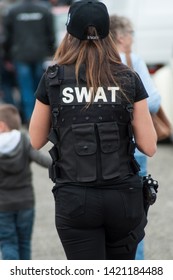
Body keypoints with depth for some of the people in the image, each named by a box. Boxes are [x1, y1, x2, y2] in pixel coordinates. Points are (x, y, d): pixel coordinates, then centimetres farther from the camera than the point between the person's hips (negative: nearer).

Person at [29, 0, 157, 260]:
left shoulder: (53, 79, -3)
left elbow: (36, 141, 7)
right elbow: (149, 146, -2)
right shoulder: (129, 80, -2)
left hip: (75, 199, -1)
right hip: (123, 196, 1)